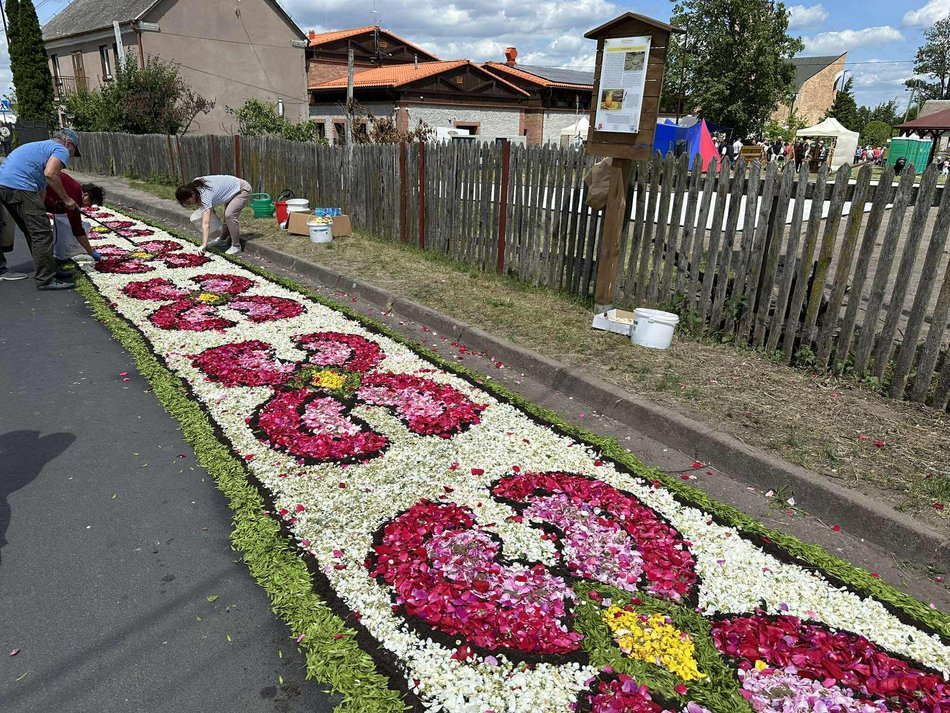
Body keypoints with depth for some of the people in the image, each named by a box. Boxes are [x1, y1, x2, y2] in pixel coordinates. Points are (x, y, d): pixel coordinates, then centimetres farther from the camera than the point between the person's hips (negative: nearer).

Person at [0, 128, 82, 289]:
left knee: (33, 232, 18)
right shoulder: (61, 149, 4)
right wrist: (66, 199, -7)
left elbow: (41, 185, 33)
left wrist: (40, 208, 34)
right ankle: (46, 280, -7)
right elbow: (50, 173, -16)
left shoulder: (40, 146, 33)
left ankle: (47, 270, 26)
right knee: (42, 233, -7)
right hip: (19, 186, -10)